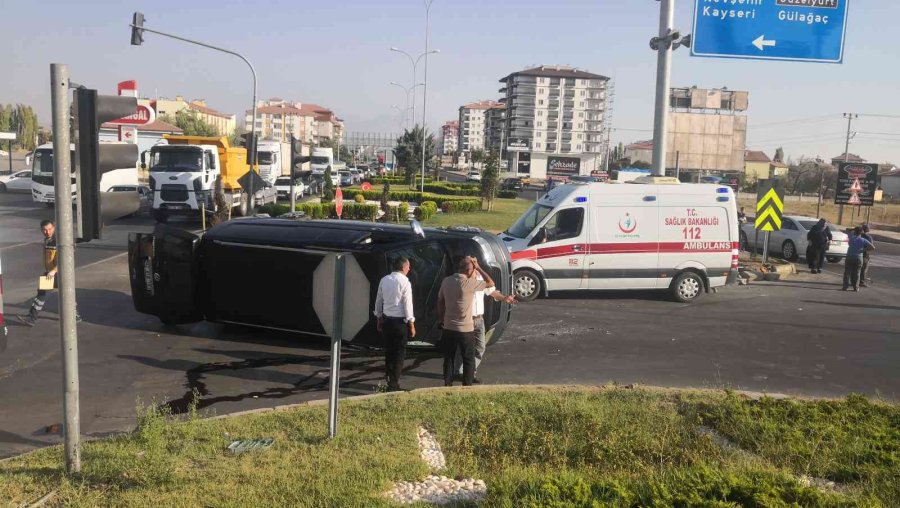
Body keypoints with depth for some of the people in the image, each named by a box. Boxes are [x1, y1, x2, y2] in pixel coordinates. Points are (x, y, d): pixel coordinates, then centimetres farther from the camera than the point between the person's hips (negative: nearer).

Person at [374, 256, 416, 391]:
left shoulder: (384, 280, 4)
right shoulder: (404, 282, -13)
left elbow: (378, 301, 10)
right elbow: (408, 304, -13)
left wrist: (379, 319, 21)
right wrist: (411, 324, -7)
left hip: (386, 320, 6)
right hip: (400, 321, -6)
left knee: (389, 352, 15)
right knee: (399, 354, 3)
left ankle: (390, 381, 24)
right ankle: (394, 384, 4)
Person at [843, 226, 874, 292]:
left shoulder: (851, 237, -1)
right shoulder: (863, 240, -1)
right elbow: (872, 247, -7)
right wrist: (864, 250, 1)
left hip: (849, 257, -1)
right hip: (858, 258, 1)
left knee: (847, 272, 4)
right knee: (856, 273, 9)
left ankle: (846, 286, -1)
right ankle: (856, 287, 9)